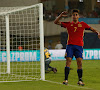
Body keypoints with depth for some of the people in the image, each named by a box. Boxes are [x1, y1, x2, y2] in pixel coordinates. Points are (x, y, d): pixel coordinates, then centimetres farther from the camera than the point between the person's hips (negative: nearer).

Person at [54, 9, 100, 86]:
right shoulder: (68, 24, 12)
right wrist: (61, 15, 0)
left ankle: (80, 80, -3)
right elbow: (56, 22, 13)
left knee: (79, 62, -8)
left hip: (79, 46, 0)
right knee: (68, 61, -10)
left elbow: (91, 29, 12)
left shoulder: (82, 24, 12)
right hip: (70, 45, 0)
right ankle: (66, 79, -9)